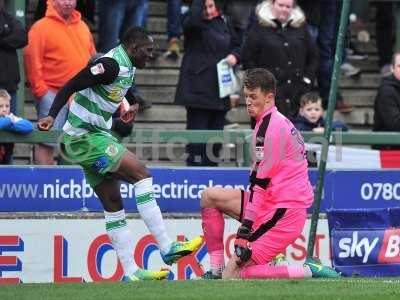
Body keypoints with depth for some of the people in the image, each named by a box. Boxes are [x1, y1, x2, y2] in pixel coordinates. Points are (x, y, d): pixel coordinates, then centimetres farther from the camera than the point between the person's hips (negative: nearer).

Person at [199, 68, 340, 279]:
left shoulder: (269, 125, -14)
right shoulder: (278, 121, 17)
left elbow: (261, 182, -18)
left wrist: (246, 228, -18)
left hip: (283, 212, -10)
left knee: (232, 276, -14)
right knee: (209, 196, 12)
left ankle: (310, 272, -13)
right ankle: (216, 271, 9)